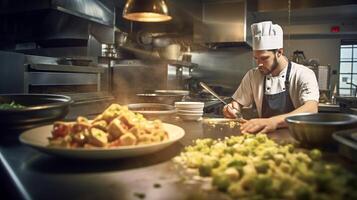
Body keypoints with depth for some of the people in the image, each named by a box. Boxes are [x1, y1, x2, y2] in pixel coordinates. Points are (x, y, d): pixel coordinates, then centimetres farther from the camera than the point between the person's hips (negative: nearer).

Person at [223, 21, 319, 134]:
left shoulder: (303, 75, -11)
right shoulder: (253, 76, 1)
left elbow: (312, 110, -27)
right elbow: (237, 102, 10)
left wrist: (274, 121, -44)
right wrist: (231, 109, -14)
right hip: (267, 135, 3)